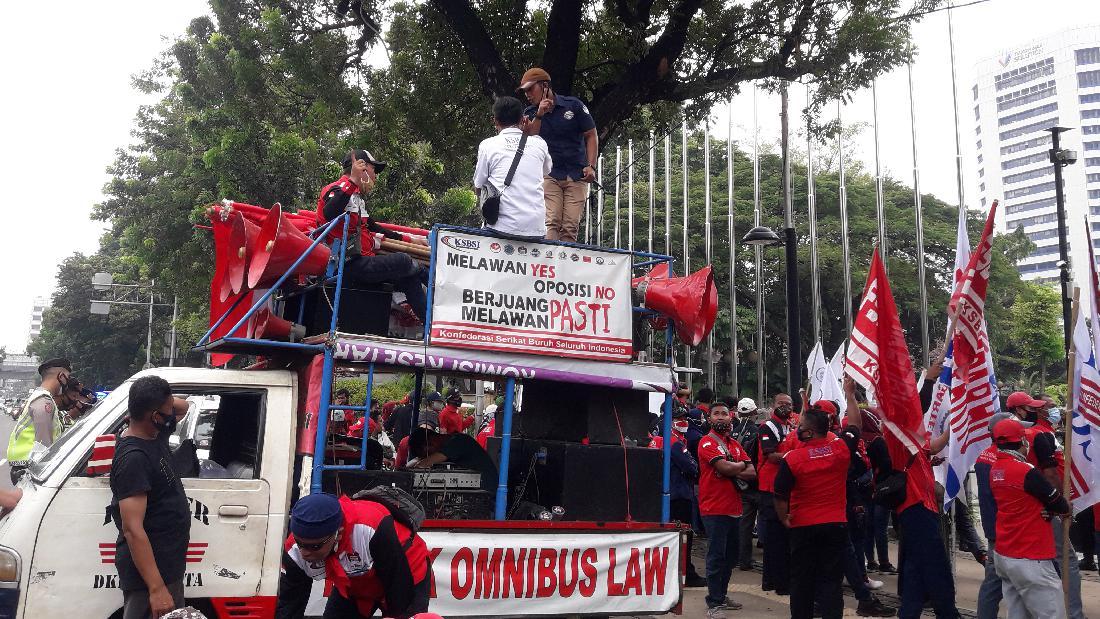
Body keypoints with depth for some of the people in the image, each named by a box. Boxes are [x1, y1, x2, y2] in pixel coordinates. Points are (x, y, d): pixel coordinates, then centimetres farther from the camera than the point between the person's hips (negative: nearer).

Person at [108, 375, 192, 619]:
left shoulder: (155, 435, 2)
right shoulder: (133, 458, -24)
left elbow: (183, 406, 23)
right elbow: (132, 529, -28)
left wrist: (166, 401, 1)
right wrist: (157, 588, -29)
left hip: (167, 563, 9)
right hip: (148, 568, -9)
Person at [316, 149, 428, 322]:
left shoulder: (357, 197, 23)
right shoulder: (337, 189, -8)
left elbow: (371, 227, 31)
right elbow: (329, 214, -31)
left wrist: (408, 240, 29)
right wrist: (353, 181, -33)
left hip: (362, 262, 10)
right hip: (350, 266, -10)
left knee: (409, 279, 3)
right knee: (402, 260, -18)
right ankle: (428, 276, 12)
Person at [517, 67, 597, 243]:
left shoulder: (574, 105, 3)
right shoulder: (530, 113, 10)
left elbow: (591, 135, 5)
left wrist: (591, 166, -6)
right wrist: (539, 115, -15)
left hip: (577, 176, -1)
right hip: (548, 174, 1)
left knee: (571, 227, -6)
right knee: (551, 223, -14)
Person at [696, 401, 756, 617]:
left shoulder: (735, 444, 15)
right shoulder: (707, 442, -8)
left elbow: (752, 473, 7)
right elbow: (725, 467, -20)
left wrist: (733, 471, -10)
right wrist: (742, 464, -1)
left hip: (734, 508, 8)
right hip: (714, 508, -7)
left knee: (731, 556, 15)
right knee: (716, 556, -4)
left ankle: (721, 595, 28)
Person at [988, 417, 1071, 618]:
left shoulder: (995, 470, 7)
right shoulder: (1027, 471, -16)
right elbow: (1063, 508, -8)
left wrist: (1045, 509, -3)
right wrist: (1065, 506, 12)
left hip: (1003, 556, 8)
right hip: (1029, 561, -8)